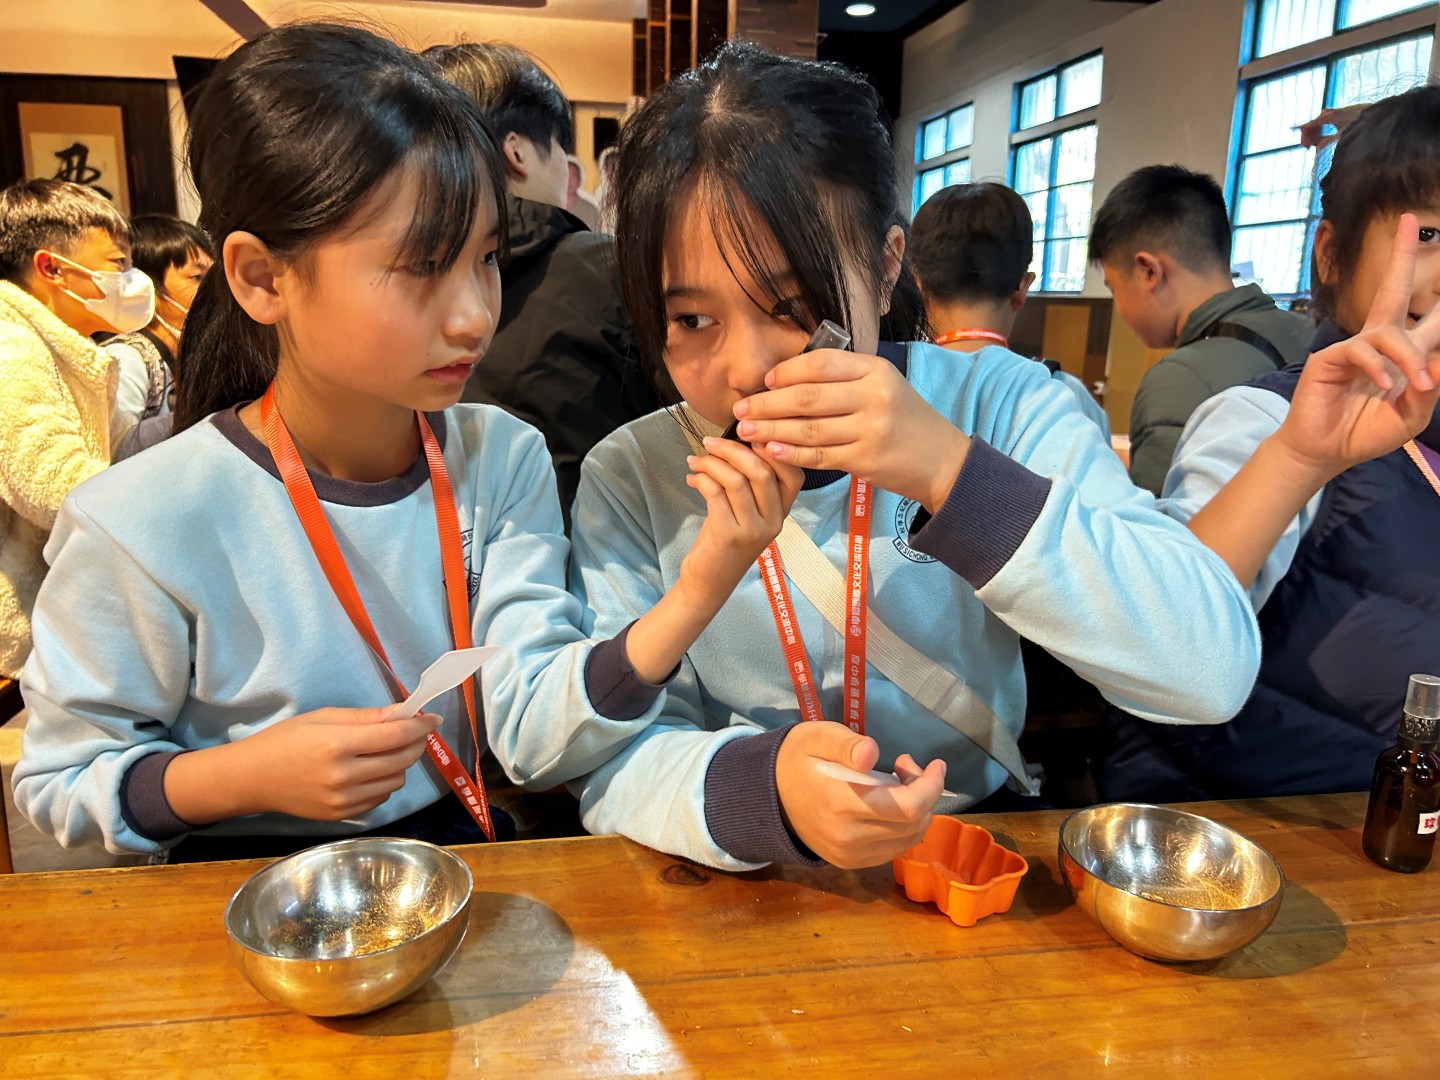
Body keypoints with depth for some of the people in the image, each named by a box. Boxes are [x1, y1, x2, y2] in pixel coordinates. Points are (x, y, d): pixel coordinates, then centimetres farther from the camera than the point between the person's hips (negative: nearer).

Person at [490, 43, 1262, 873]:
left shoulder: (996, 405, -11)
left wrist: (951, 475, -31)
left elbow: (1217, 666, -19)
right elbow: (616, 763, -12)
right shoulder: (631, 479, -8)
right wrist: (761, 788, -34)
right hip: (748, 895, 1)